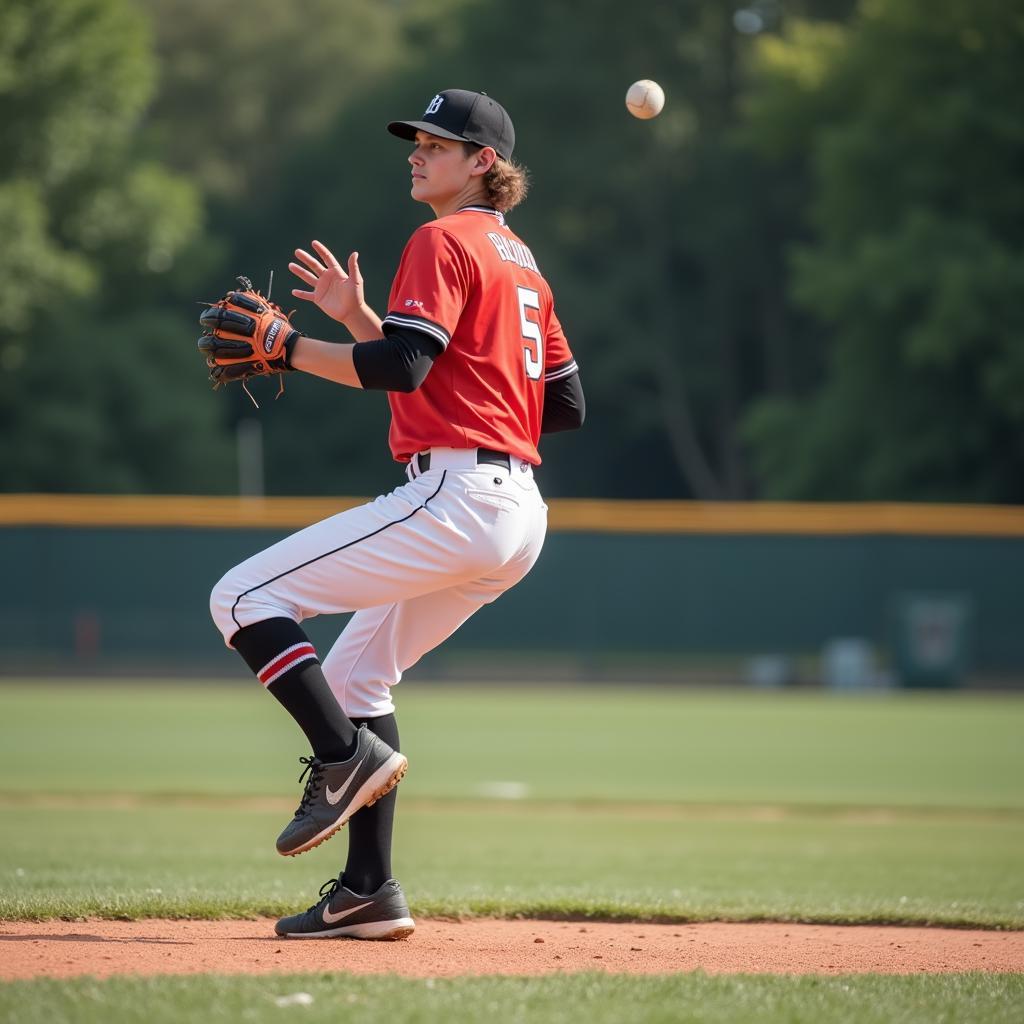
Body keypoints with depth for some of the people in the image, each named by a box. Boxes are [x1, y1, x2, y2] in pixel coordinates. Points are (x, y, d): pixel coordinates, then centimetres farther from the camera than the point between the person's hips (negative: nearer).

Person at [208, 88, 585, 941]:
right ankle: (369, 893, 17)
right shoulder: (519, 259, 23)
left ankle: (347, 757, -18)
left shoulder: (444, 241, -5)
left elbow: (401, 366, -19)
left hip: (454, 496, -10)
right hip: (519, 515, 10)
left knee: (244, 597, -10)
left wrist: (286, 348, -8)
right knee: (354, 674, 20)